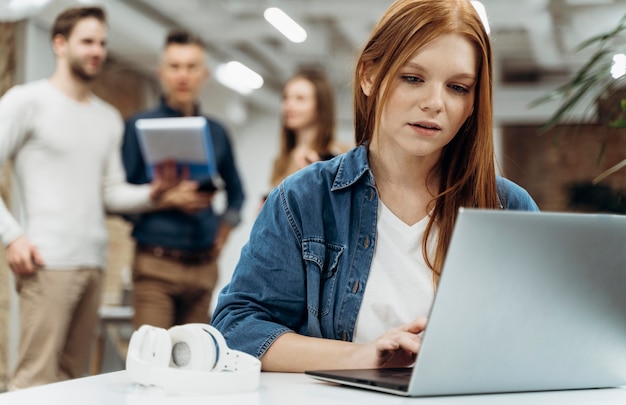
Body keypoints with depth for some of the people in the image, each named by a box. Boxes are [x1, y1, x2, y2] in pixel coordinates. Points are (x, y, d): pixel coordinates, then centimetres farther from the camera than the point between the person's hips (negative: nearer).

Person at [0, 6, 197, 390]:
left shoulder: (110, 118, 20)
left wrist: (151, 195, -3)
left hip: (93, 262, 6)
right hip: (48, 260, -6)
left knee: (73, 376, 7)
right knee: (37, 378, -11)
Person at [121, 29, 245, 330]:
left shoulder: (216, 132, 14)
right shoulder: (140, 126, 2)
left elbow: (235, 194, 25)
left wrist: (221, 236, 12)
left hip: (203, 266, 4)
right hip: (156, 263, -4)